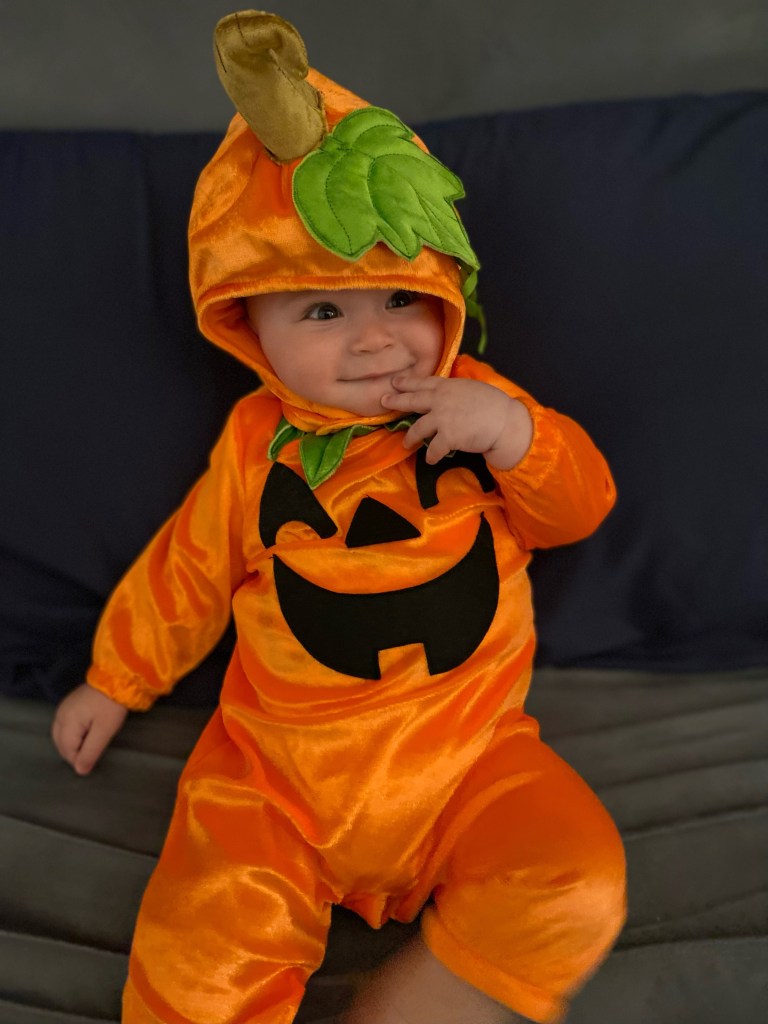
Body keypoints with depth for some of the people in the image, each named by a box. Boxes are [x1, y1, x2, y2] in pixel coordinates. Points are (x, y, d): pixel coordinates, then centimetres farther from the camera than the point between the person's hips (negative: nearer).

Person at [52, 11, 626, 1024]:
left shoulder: (475, 403, 1)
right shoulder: (256, 444, 1)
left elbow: (582, 505, 3)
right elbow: (189, 570, 13)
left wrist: (514, 433, -18)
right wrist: (113, 681, 20)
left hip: (465, 757, 1)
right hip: (279, 766, 0)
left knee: (576, 885, -21)